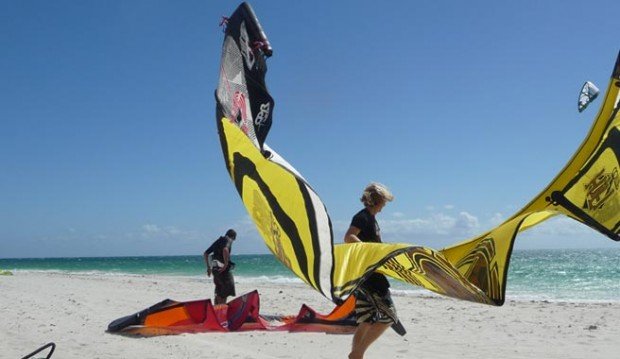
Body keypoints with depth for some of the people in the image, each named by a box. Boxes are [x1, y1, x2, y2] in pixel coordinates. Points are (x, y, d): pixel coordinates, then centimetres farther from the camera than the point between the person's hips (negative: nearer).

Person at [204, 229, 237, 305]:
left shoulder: (218, 241, 21)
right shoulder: (228, 240, -3)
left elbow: (206, 253, 23)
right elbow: (225, 250, -27)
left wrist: (208, 267, 23)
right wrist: (226, 264, -22)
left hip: (215, 269, 8)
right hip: (223, 269, -8)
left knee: (218, 292, 15)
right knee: (228, 288, -4)